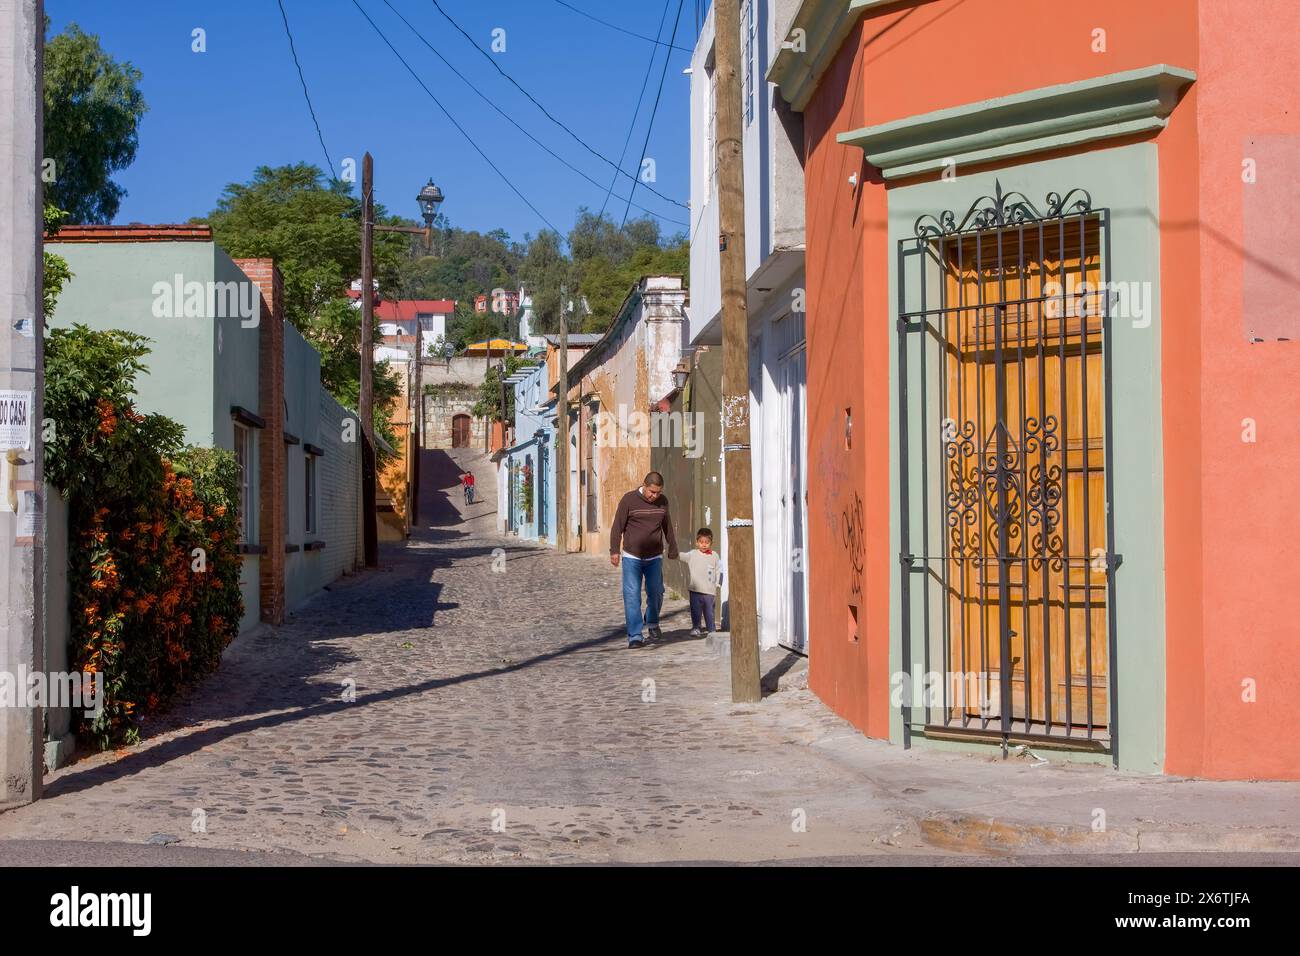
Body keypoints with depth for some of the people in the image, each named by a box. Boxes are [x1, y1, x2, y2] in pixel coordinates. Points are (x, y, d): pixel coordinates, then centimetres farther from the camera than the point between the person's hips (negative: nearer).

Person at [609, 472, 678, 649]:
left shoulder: (663, 501, 4)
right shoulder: (629, 499, -8)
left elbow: (667, 526, 18)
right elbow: (617, 526, -6)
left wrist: (673, 548, 25)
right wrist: (614, 550, -11)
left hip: (655, 557, 3)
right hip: (631, 557, -3)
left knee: (656, 593, 6)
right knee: (632, 596, -7)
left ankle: (652, 623, 35)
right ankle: (635, 636, -4)